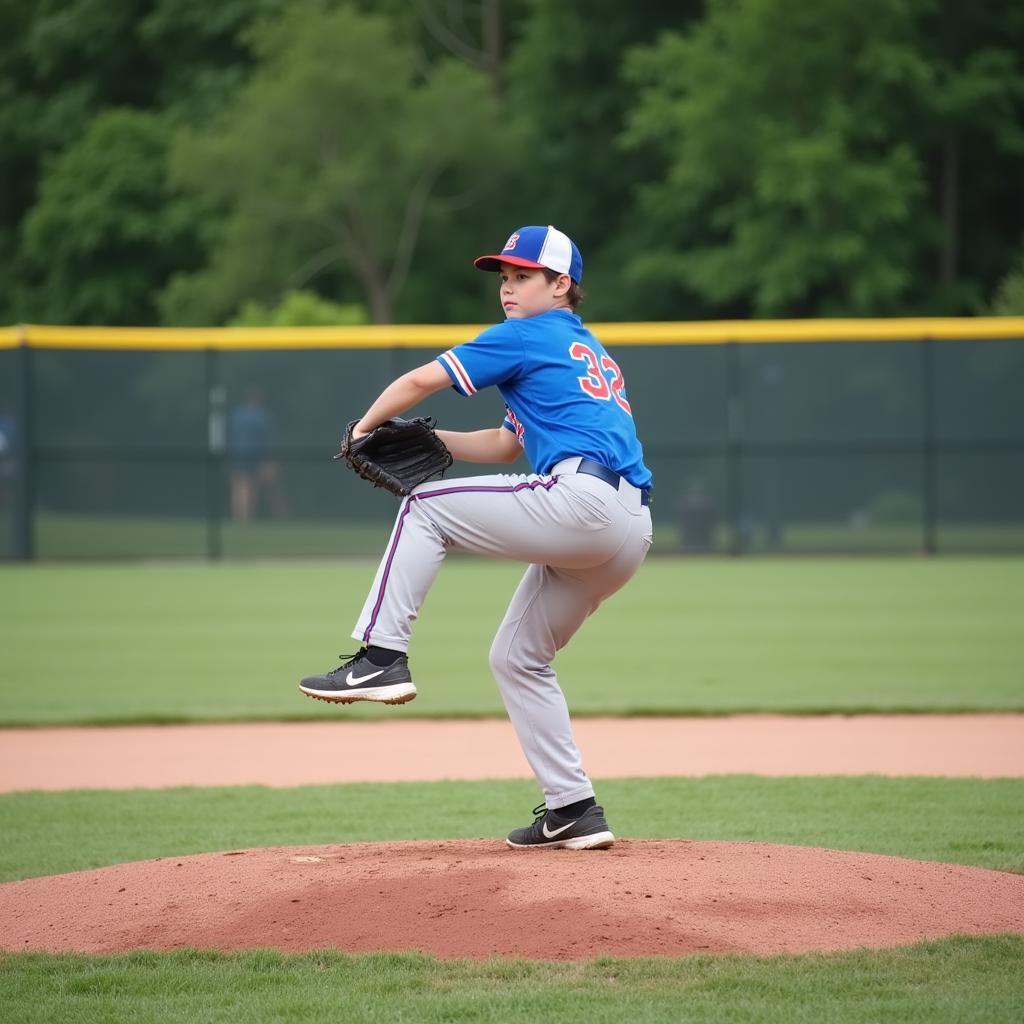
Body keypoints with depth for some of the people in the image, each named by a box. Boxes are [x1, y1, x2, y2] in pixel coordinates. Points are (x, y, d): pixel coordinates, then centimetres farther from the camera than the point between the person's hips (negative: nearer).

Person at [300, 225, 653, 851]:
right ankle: (574, 811, 14)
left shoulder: (528, 336, 6)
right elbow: (508, 444, 34)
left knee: (426, 506, 2)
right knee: (518, 657, 18)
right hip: (631, 535, 9)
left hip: (581, 499, -9)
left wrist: (364, 429, 18)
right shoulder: (590, 353, 33)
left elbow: (419, 381, 2)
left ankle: (383, 657, -7)